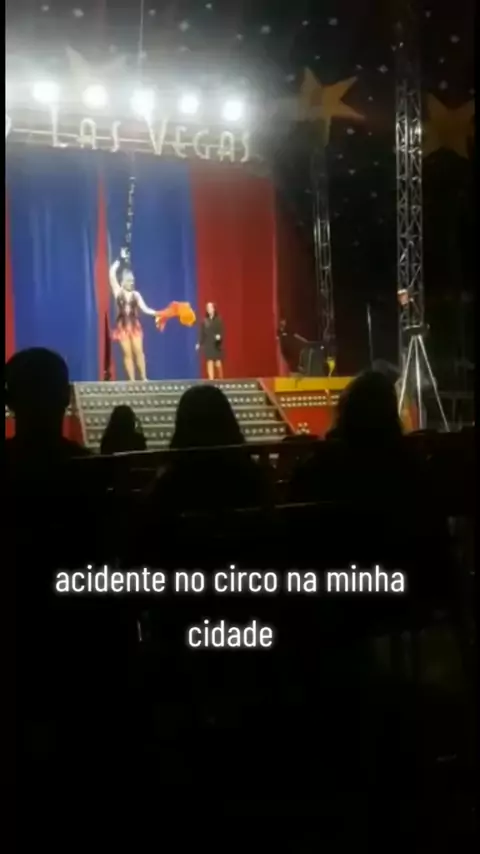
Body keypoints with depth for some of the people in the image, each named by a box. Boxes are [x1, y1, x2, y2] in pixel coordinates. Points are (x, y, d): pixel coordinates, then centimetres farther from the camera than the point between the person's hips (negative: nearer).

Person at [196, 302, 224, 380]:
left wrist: (219, 336, -26)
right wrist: (199, 344, 0)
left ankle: (221, 380, 14)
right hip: (207, 345, 2)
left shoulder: (218, 320, -1)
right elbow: (202, 333, 6)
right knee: (210, 363, -2)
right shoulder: (205, 321, 5)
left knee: (218, 364, -3)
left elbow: (221, 331, -5)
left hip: (217, 345, -2)